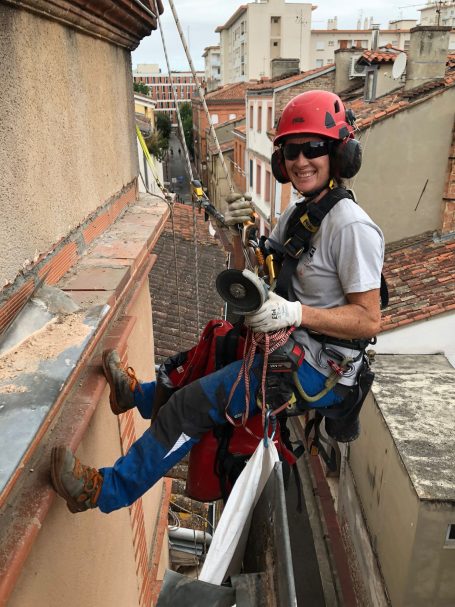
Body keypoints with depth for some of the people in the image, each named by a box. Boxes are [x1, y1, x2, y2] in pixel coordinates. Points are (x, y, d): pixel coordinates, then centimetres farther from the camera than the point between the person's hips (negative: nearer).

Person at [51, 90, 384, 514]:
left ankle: (107, 490, 3)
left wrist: (295, 312, -32)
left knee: (193, 404, -14)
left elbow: (369, 319, -21)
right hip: (293, 344, 9)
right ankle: (143, 395, 53)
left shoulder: (351, 226, -22)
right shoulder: (297, 212, 6)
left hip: (320, 370, -9)